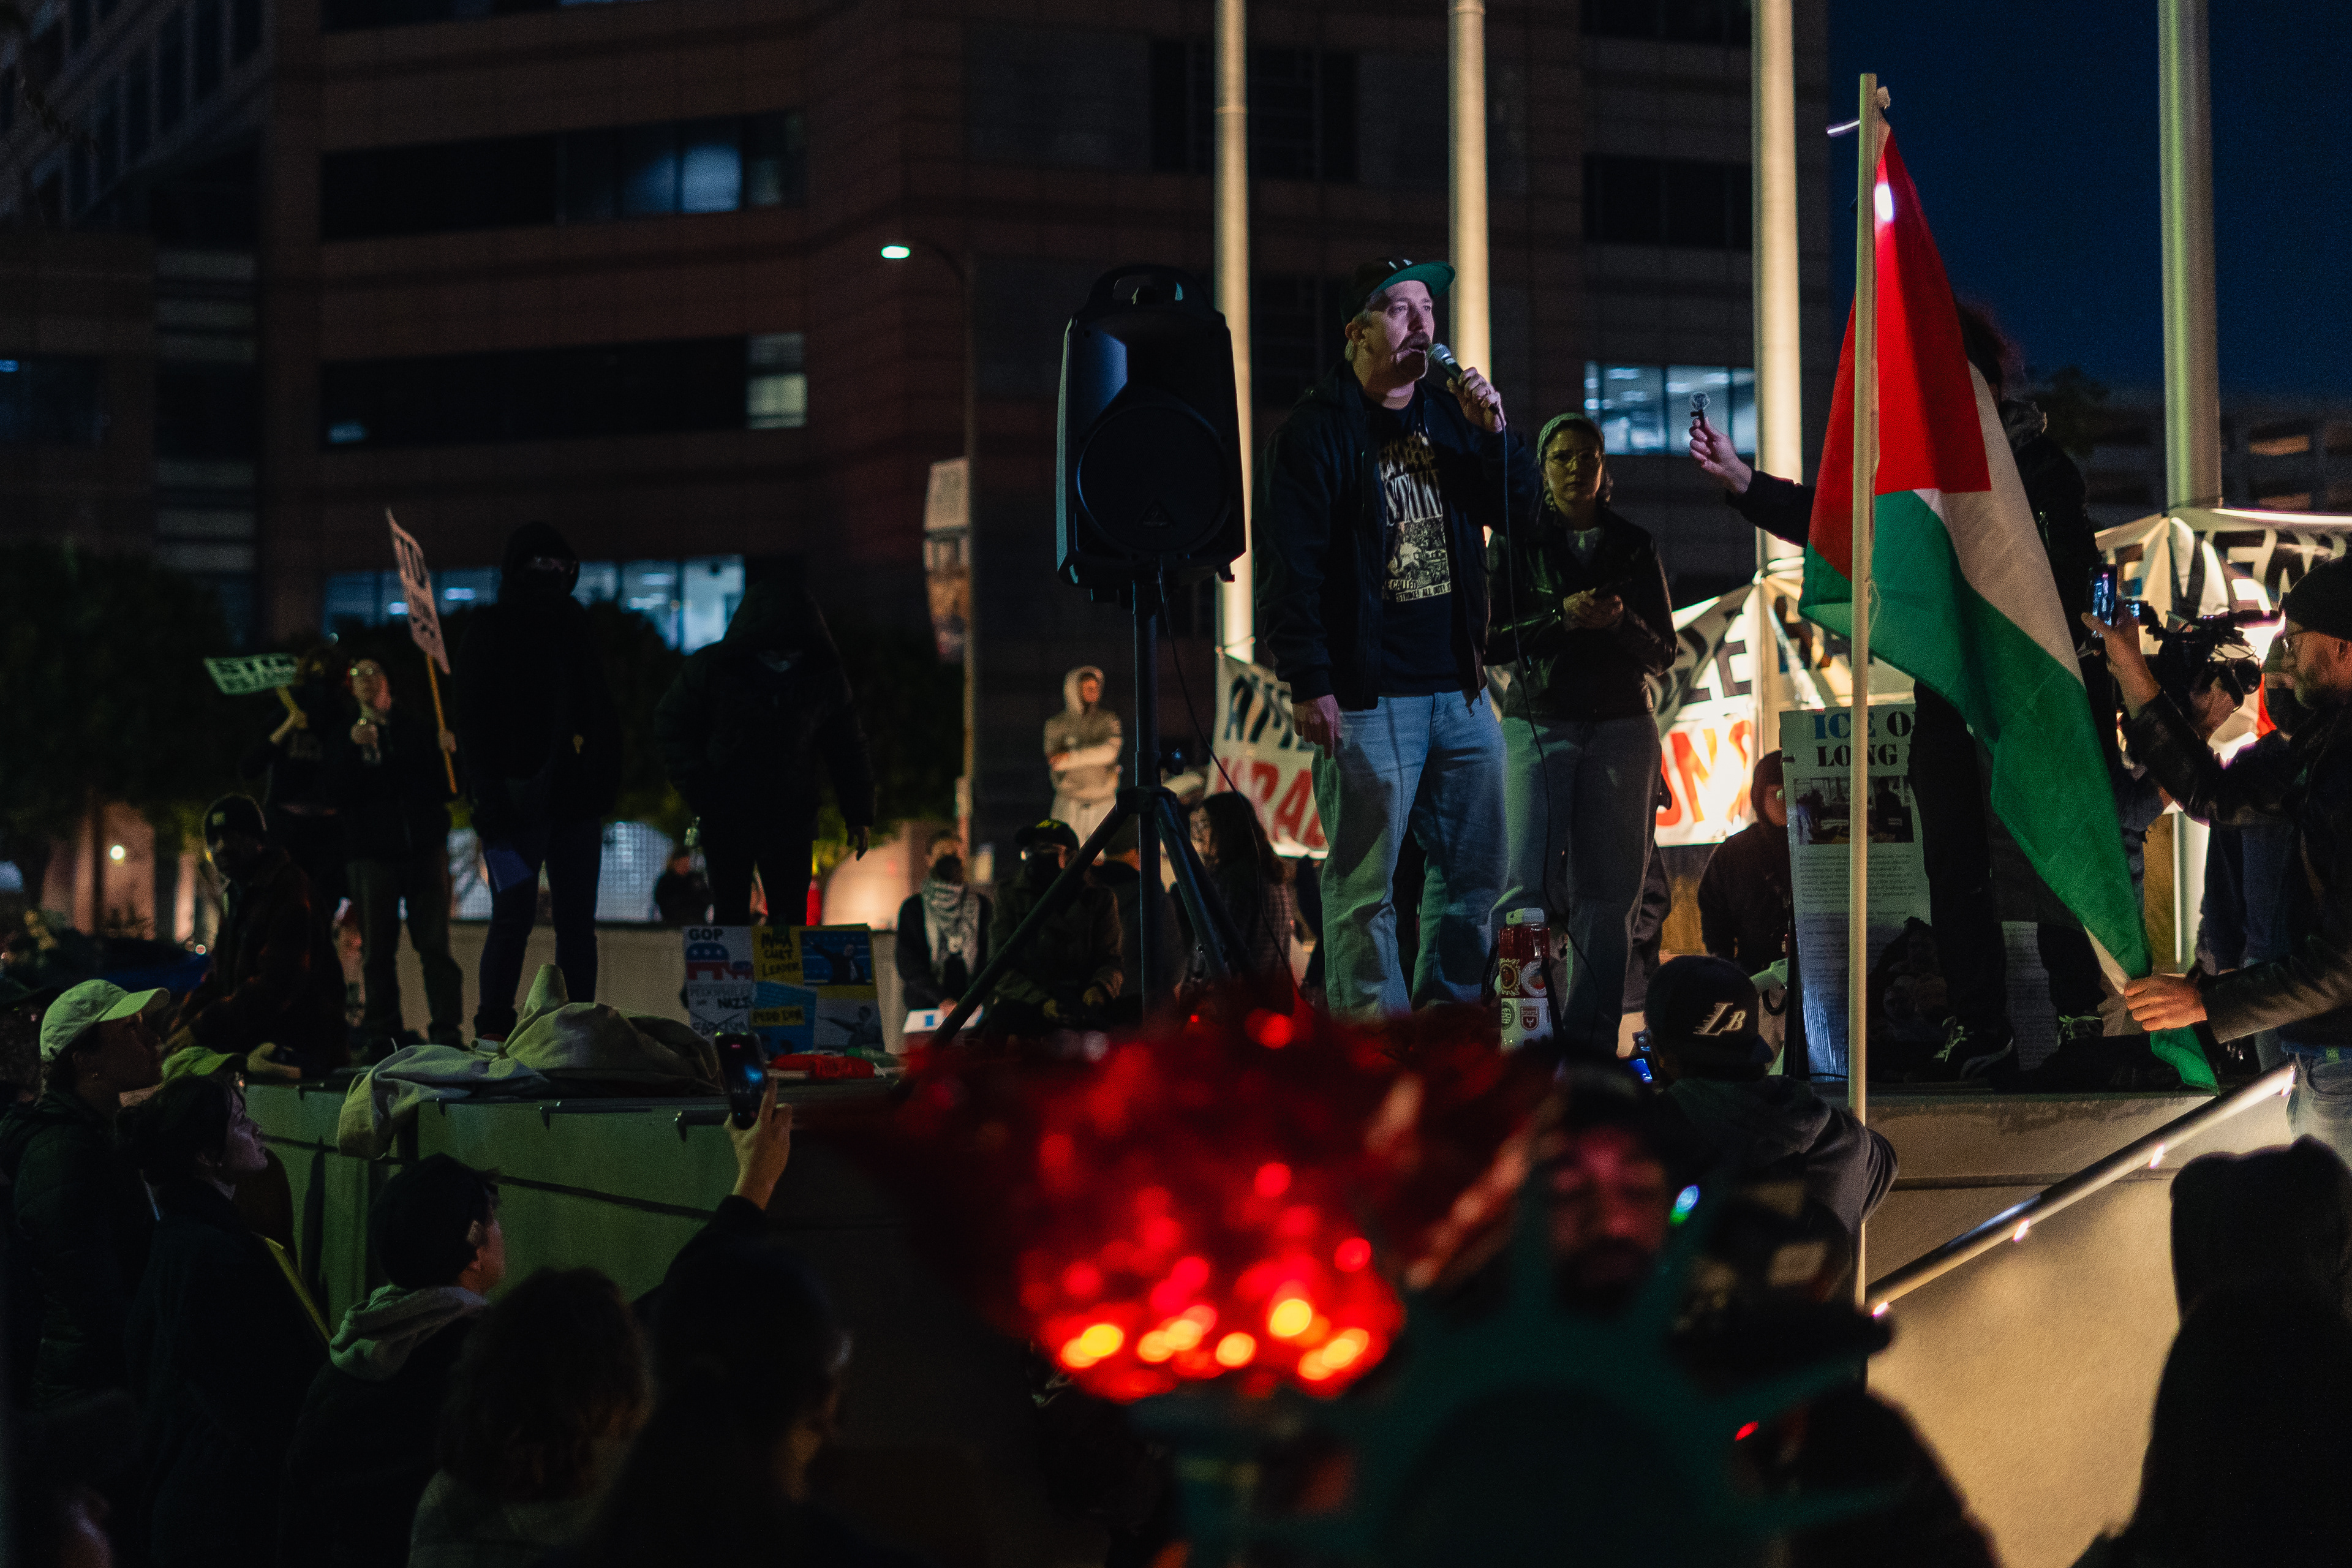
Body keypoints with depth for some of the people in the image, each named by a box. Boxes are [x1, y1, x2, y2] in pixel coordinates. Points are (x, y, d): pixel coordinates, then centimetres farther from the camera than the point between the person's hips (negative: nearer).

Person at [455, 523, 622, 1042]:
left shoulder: (576, 629, 17)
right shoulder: (491, 630, 2)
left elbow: (602, 716, 21)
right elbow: (473, 718, -5)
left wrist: (605, 781, 9)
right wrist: (488, 794, -14)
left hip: (575, 799, 5)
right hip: (517, 799, -5)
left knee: (577, 919, 4)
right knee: (515, 914, -6)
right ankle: (493, 1028, 1)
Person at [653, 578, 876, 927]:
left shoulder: (826, 679, -4)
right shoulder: (710, 669, -11)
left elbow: (848, 749, 8)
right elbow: (671, 725, 1)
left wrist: (859, 816, 6)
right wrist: (699, 790, -8)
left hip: (792, 823, 1)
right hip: (726, 821, -1)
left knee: (790, 922, 1)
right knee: (730, 923, 3)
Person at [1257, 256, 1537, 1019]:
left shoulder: (1448, 416, 15)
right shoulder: (1316, 430, -5)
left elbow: (1518, 506, 16)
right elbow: (1287, 564, -10)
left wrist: (1493, 432, -2)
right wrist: (1308, 684, -17)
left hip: (1458, 688, 7)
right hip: (1366, 696, -7)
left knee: (1476, 871, 11)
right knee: (1365, 886, -5)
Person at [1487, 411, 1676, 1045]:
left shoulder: (1634, 546, 12)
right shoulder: (1515, 542, 7)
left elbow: (1663, 653, 10)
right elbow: (1493, 637, 1)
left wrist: (1621, 621, -10)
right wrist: (1562, 618, -13)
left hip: (1620, 727, 2)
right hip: (1537, 726, -2)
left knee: (1607, 890, -1)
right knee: (1527, 882, -15)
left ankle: (1591, 1041, 2)